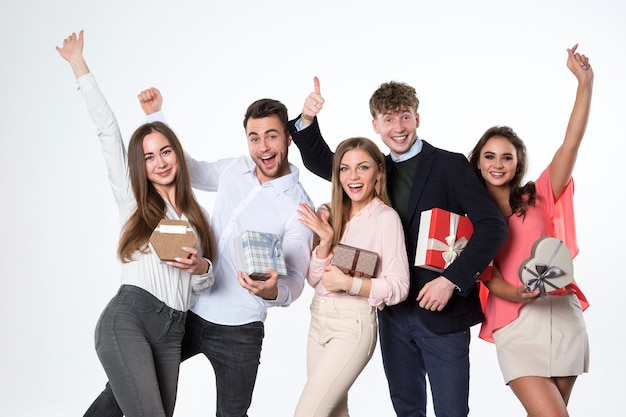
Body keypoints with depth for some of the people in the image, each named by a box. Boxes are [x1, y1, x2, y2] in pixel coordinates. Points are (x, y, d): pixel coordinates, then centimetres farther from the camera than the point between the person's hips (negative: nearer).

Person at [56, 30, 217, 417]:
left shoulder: (195, 215, 19)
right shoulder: (132, 200, 9)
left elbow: (205, 283, 19)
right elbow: (109, 130, 6)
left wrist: (200, 268, -5)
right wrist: (80, 66, 7)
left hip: (172, 331, 5)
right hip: (127, 319, -4)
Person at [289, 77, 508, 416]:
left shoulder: (449, 165, -7)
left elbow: (493, 226, -14)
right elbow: (321, 162, 15)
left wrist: (452, 279, -21)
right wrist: (307, 119, -4)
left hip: (442, 311, -5)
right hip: (393, 313, 5)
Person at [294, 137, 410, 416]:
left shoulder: (386, 217, -11)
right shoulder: (330, 214, 6)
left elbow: (398, 288, -12)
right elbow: (314, 280, 5)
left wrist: (348, 282, -21)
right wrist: (325, 241, -11)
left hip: (353, 325, -6)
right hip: (319, 320, 7)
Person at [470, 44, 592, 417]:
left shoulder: (539, 198, 8)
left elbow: (571, 145, -3)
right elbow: (485, 274, -1)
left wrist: (585, 82, -11)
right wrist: (517, 294, -22)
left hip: (563, 315, 2)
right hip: (515, 324, -2)